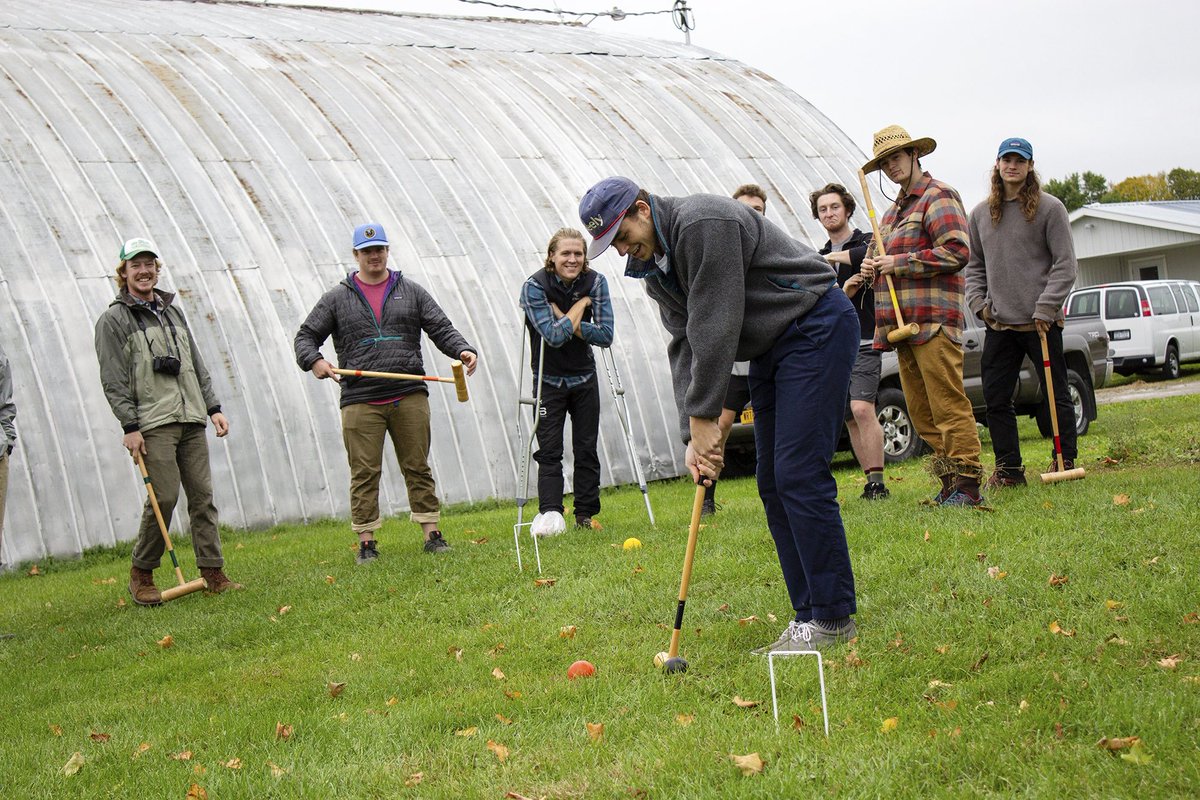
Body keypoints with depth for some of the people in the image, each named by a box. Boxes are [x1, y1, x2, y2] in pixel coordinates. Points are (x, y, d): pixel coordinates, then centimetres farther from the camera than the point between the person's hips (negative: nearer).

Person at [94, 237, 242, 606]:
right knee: (164, 497, -10)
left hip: (192, 421, 6)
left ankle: (213, 572, 5)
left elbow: (197, 365, 22)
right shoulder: (113, 320, 0)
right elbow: (113, 380, -5)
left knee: (202, 495, 2)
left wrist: (213, 407, 14)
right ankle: (141, 574, 5)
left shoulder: (173, 311, 19)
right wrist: (129, 426, -11)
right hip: (153, 423, -6)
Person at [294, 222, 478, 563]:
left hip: (410, 397, 1)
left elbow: (441, 329, 9)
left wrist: (462, 350, -11)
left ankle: (432, 533, 12)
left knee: (418, 467, 6)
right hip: (360, 402, -1)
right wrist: (314, 361, -10)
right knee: (364, 472, -1)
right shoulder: (337, 298, 10)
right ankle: (366, 542, 6)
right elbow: (306, 336, 12)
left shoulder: (411, 292, 13)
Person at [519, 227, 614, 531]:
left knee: (587, 449, 6)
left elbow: (605, 335, -13)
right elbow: (555, 336, -26)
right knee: (549, 451, -7)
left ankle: (585, 515, 15)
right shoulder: (534, 287, -17)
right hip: (549, 380, -3)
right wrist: (580, 305, -16)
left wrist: (567, 322, -20)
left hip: (584, 378, 3)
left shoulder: (595, 282, -8)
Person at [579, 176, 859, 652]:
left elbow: (715, 327, -24)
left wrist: (703, 418, -19)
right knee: (773, 484, 5)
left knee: (798, 475, -15)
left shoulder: (703, 224, -22)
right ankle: (808, 616, 9)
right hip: (770, 349, 10)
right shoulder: (654, 266, 8)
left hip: (818, 330, -10)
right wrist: (693, 435, -8)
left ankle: (833, 618, -8)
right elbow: (684, 345, 3)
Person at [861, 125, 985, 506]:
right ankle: (949, 482, 12)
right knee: (921, 411, 7)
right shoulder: (894, 210, 25)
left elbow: (956, 252, -14)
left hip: (934, 321, -9)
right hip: (903, 321, 9)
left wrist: (898, 263, -13)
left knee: (948, 405, -10)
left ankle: (967, 485, -8)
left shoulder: (937, 196, -2)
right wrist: (873, 266, 13)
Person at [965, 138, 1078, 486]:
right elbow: (973, 265, 18)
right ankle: (1008, 469, 13)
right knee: (995, 398, 3)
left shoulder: (1049, 207, -2)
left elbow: (1065, 264, -5)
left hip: (1041, 321, -4)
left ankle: (1065, 461, 18)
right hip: (998, 324, 4)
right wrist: (978, 301, 4)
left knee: (1056, 394, 4)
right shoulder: (980, 214, 10)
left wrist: (1045, 307, -12)